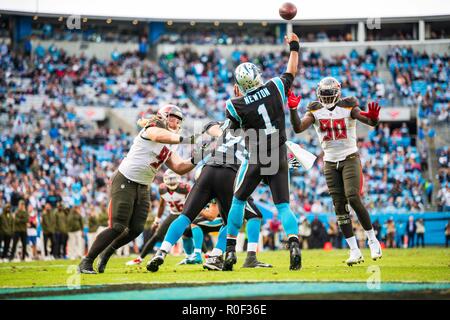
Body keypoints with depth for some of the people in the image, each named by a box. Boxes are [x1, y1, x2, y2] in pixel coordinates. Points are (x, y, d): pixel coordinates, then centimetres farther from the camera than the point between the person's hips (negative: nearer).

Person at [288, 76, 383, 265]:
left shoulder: (348, 108, -8)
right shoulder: (315, 111, 0)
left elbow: (371, 122, -18)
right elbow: (298, 128, -13)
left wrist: (373, 117, -42)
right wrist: (292, 109, -27)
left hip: (350, 159, -3)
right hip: (330, 163, 3)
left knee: (353, 198, -19)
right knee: (339, 206, 0)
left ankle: (372, 240, -3)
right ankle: (354, 251, 4)